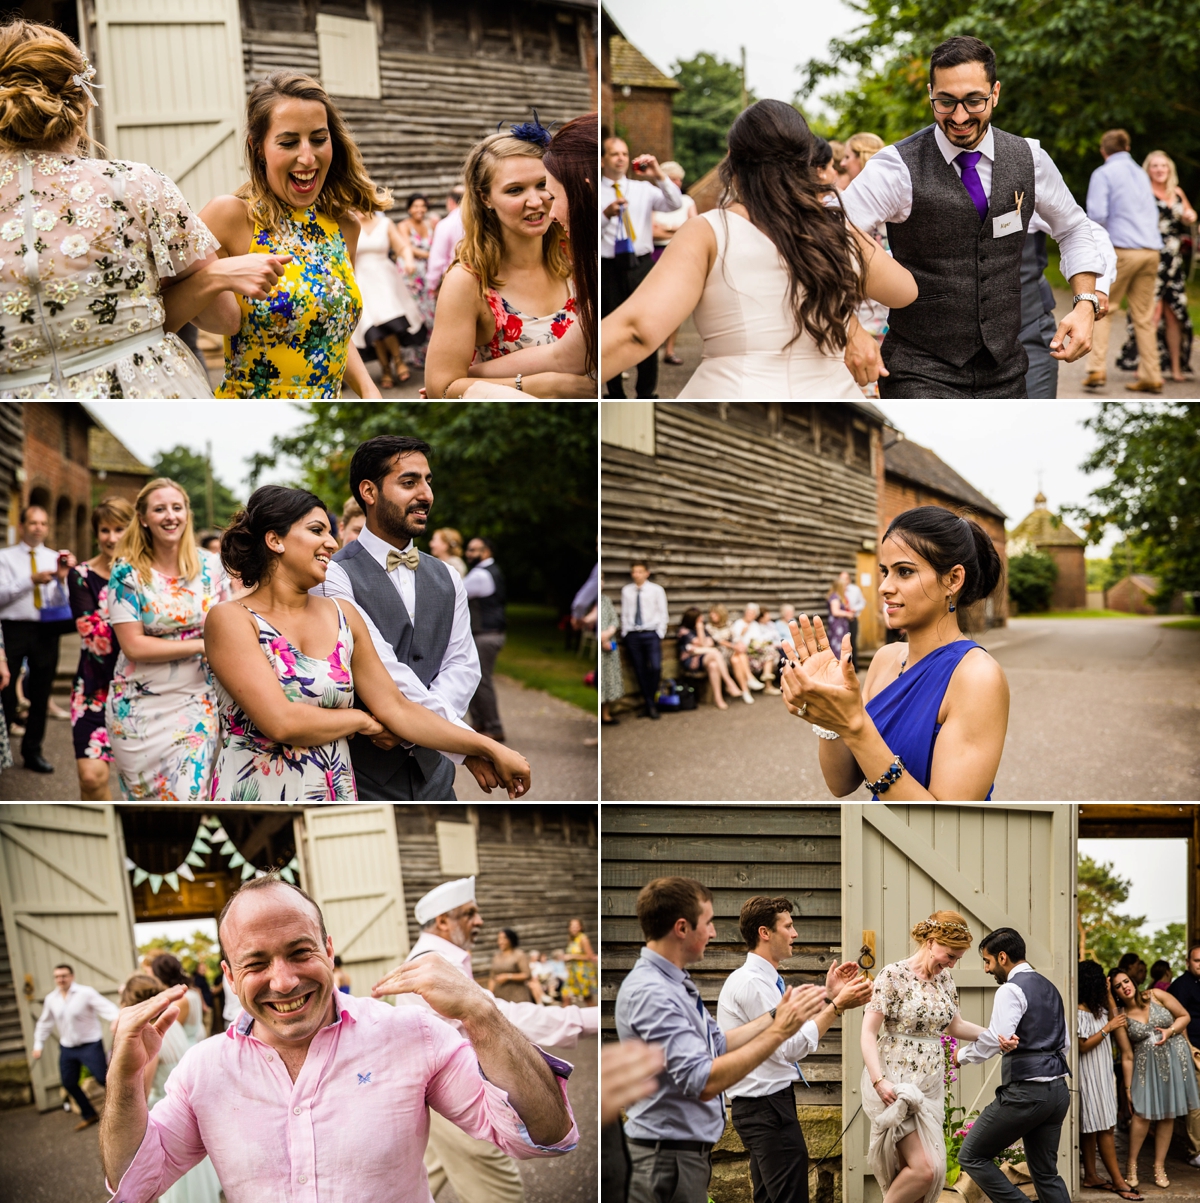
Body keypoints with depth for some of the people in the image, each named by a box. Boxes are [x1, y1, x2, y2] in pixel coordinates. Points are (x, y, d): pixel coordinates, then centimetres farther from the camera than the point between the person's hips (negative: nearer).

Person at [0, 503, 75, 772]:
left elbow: (62, 602, 1)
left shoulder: (56, 558, 9)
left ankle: (32, 751, 20)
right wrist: (32, 581, -21)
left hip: (46, 631, 3)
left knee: (41, 693, 10)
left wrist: (62, 579, -18)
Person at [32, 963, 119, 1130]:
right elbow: (44, 1023, 17)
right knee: (68, 1083, 9)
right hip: (67, 1047, 6)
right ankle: (89, 1115, 27)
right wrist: (38, 1045, 13)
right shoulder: (51, 999, 4)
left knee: (103, 1078, -11)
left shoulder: (86, 993, -14)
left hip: (90, 1045, -6)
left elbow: (107, 1009, -22)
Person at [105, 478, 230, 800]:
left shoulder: (211, 566, 2)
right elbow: (133, 645, -12)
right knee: (146, 805, 7)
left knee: (190, 796, -5)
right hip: (142, 709, -1)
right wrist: (202, 645, -14)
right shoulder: (127, 573, -6)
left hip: (197, 704, 1)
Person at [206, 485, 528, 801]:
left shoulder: (343, 616, 5)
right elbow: (280, 722, -21)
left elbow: (397, 708, 3)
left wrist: (490, 750, -1)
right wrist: (360, 720, -6)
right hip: (252, 799, -5)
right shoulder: (230, 620, -11)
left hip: (336, 796, 5)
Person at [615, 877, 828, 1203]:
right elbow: (702, 1082, -28)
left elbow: (716, 1045, 17)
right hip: (667, 1159, -10)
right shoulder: (652, 993, -23)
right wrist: (779, 1031, -24)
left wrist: (775, 1015, 11)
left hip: (689, 1152, 10)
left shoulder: (674, 983, 8)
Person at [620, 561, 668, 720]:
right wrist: (624, 633, 4)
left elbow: (663, 613, 3)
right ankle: (649, 706, 10)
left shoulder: (656, 590, 2)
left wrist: (660, 633, -4)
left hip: (651, 634, -2)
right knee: (640, 671, 2)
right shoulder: (626, 591, 7)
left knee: (655, 667, -18)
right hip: (632, 634, 2)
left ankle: (652, 704, -2)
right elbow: (624, 613, 11)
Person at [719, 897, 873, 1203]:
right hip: (766, 1106, -11)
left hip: (766, 1103, 11)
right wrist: (838, 1005, -17)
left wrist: (828, 996, 10)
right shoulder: (751, 983, -18)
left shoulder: (767, 980, 14)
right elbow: (791, 1048, -21)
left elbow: (793, 1030, 15)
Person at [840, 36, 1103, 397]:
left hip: (1005, 370, 5)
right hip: (922, 377, -5)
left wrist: (1085, 305, 5)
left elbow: (1073, 229, 19)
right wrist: (851, 333, -30)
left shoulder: (1028, 158, 3)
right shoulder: (899, 168, -12)